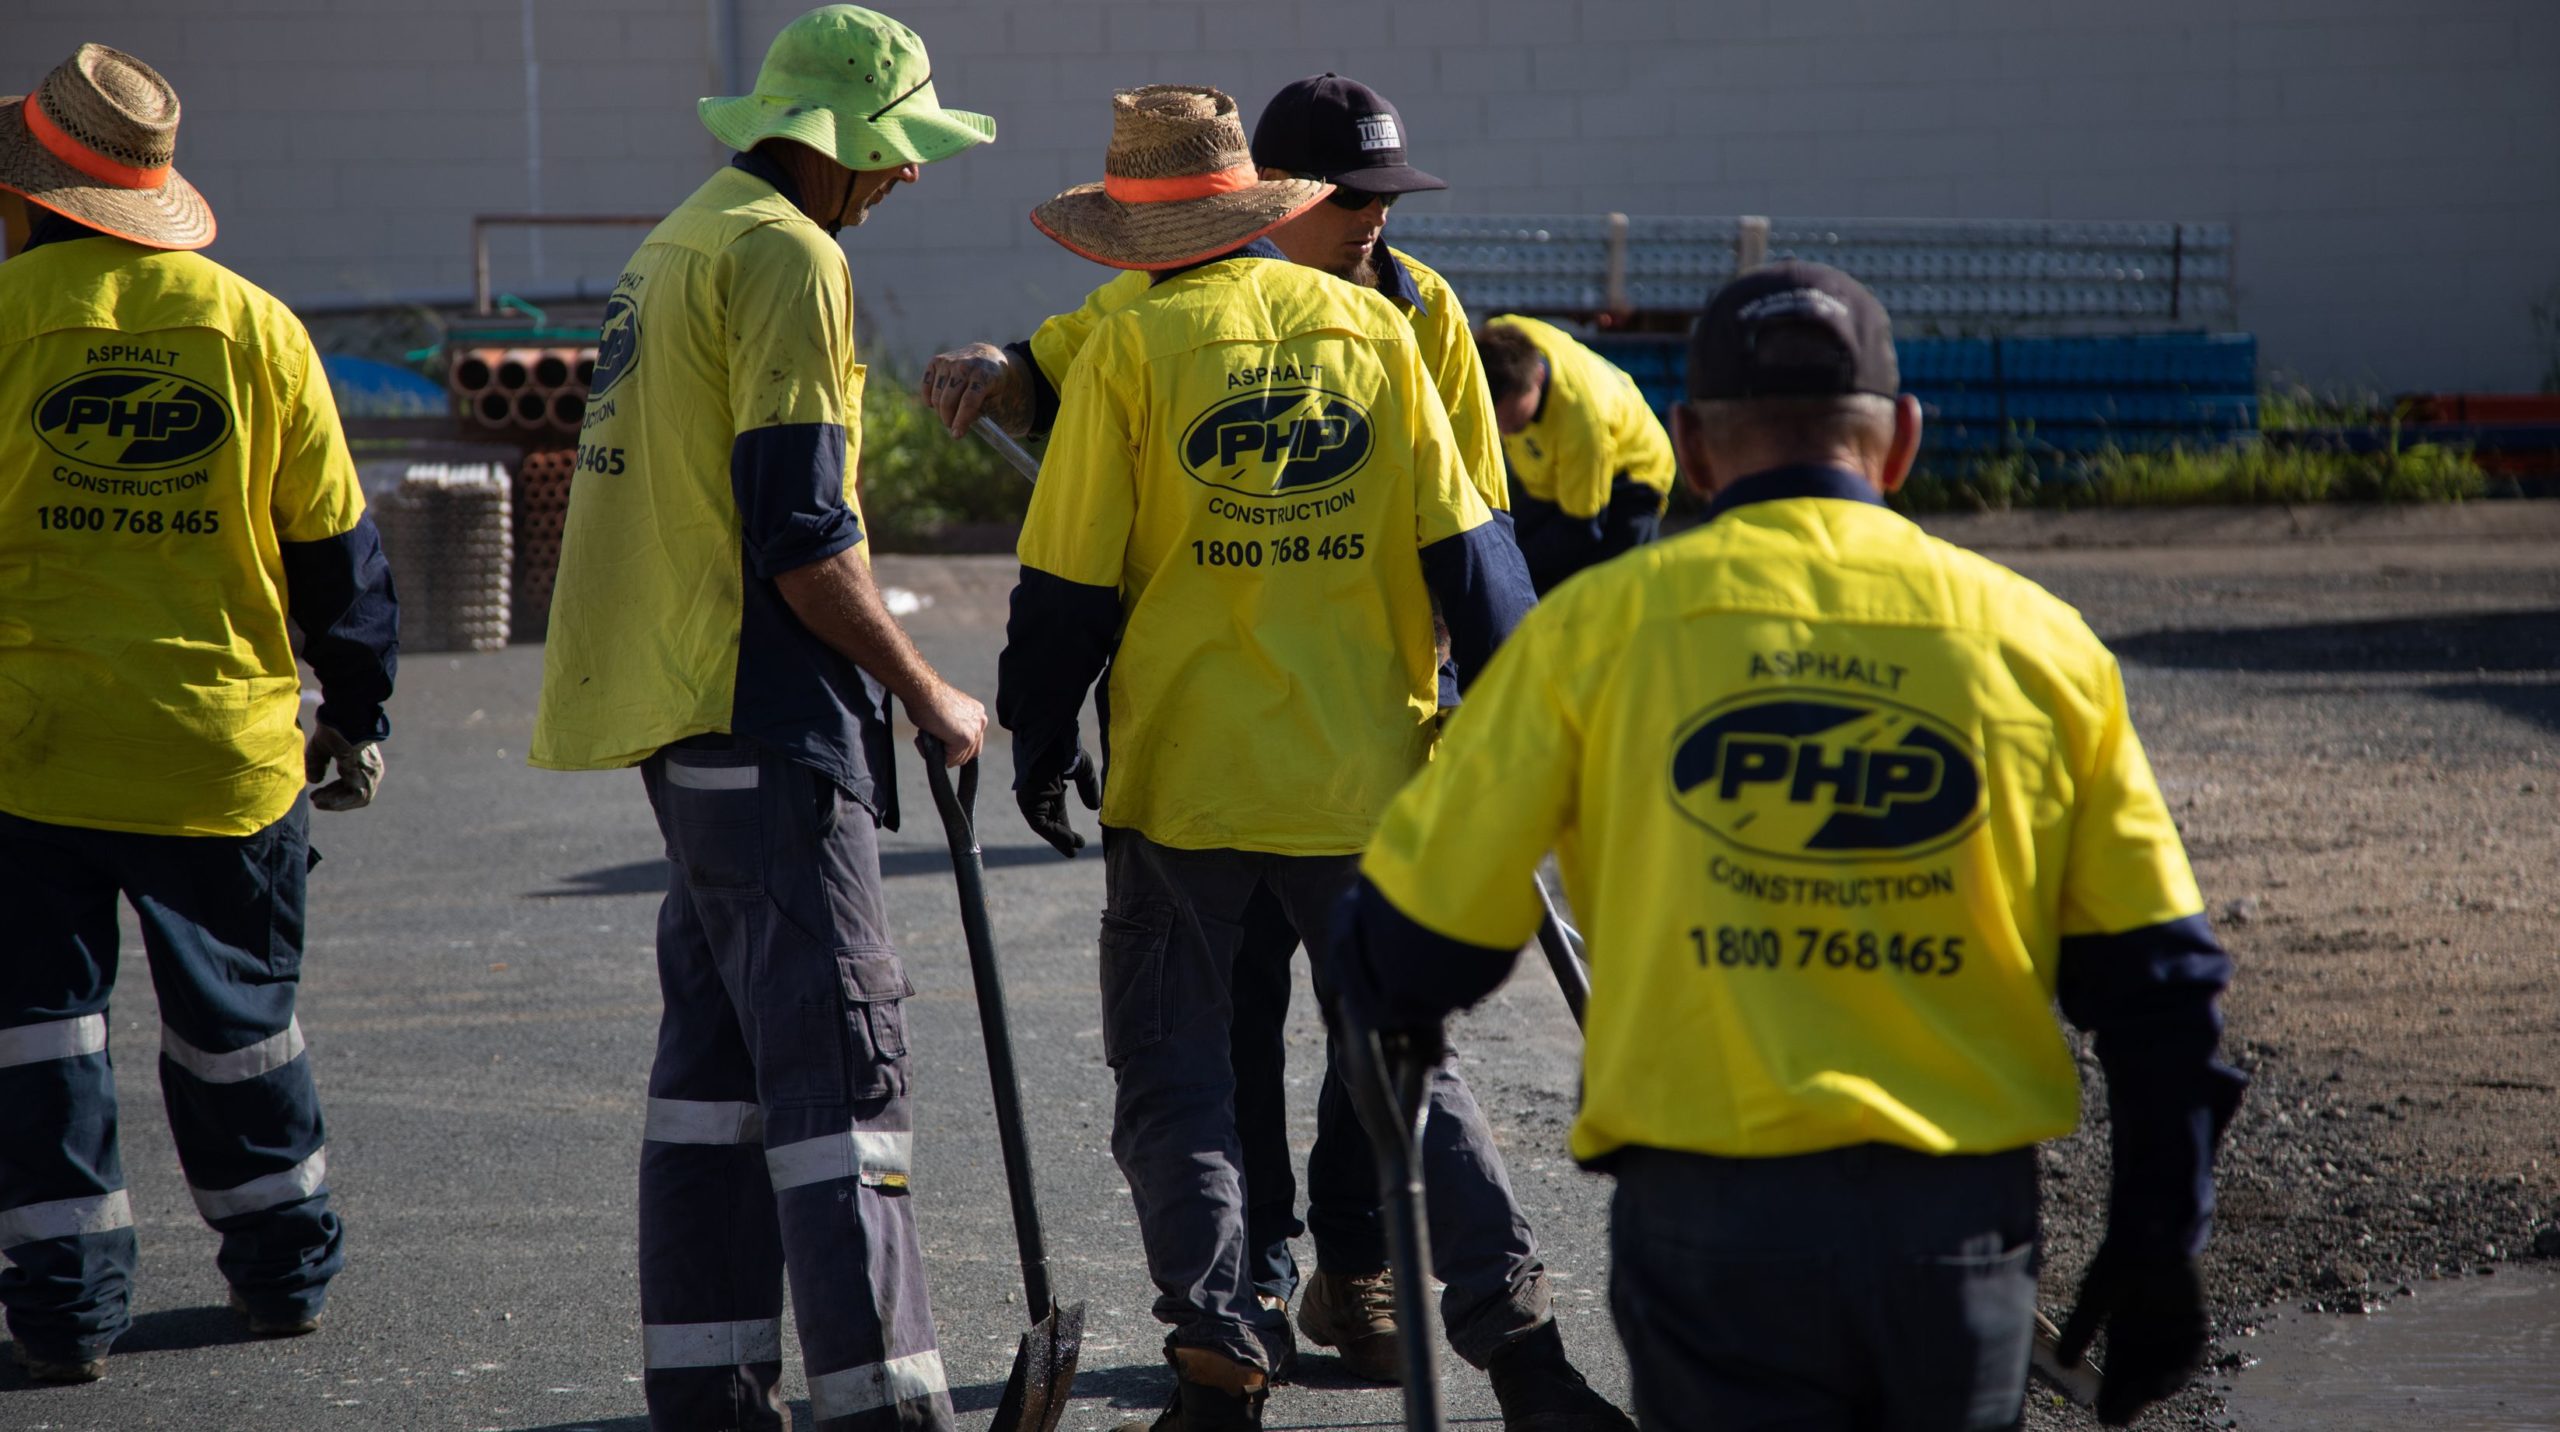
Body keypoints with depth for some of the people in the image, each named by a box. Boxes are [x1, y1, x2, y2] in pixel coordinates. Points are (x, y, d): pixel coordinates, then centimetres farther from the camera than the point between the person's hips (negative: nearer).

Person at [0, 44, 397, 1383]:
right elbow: (333, 541, 6)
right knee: (235, 1013, 17)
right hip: (224, 747, 3)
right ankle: (284, 1265, 27)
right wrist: (356, 708, 17)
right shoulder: (256, 327, 2)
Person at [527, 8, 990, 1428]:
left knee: (722, 1036, 13)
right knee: (836, 1050, -11)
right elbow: (801, 537, -19)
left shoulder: (680, 239, 18)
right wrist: (927, 694, -8)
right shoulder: (787, 253, -13)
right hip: (763, 720, -10)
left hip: (675, 707, 10)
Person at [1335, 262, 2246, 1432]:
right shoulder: (2037, 638, 5)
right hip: (1963, 1224, 2)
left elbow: (1415, 932, 3)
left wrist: (1393, 1006, 27)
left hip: (1711, 1216, -2)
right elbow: (2155, 976, 6)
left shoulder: (1599, 626, 0)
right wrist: (2159, 1247, 15)